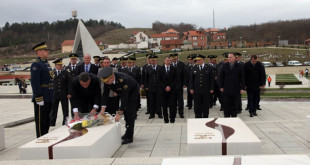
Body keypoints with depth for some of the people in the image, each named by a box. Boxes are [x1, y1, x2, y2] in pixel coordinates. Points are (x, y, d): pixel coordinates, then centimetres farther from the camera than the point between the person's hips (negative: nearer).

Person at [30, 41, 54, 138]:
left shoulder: (47, 64, 17)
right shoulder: (36, 65, -12)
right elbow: (35, 83, -19)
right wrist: (39, 98, -23)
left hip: (48, 98, 9)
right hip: (41, 98, -9)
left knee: (46, 120, 17)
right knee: (40, 121, -1)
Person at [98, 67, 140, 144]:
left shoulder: (122, 79, -43)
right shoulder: (107, 80, -23)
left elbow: (125, 97, -42)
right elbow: (105, 94, -17)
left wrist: (119, 113, -43)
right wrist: (103, 109, -27)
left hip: (133, 91, -7)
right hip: (122, 92, 7)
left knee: (130, 112, -14)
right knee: (125, 111, 13)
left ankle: (129, 137, -12)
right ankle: (128, 132, 27)